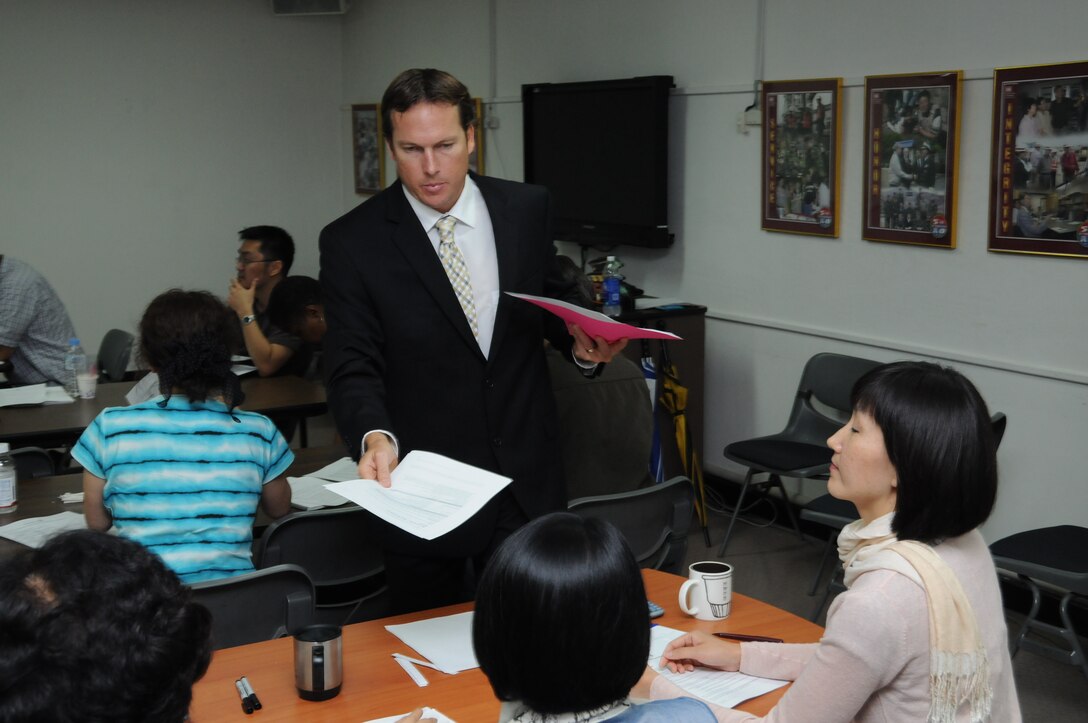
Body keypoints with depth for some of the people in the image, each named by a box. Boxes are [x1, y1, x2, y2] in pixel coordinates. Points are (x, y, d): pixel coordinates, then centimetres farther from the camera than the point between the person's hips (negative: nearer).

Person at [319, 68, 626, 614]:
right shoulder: (352, 242, -8)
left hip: (527, 486, 3)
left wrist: (581, 344, -8)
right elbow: (353, 368, -11)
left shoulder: (527, 210, 1)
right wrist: (375, 436, -30)